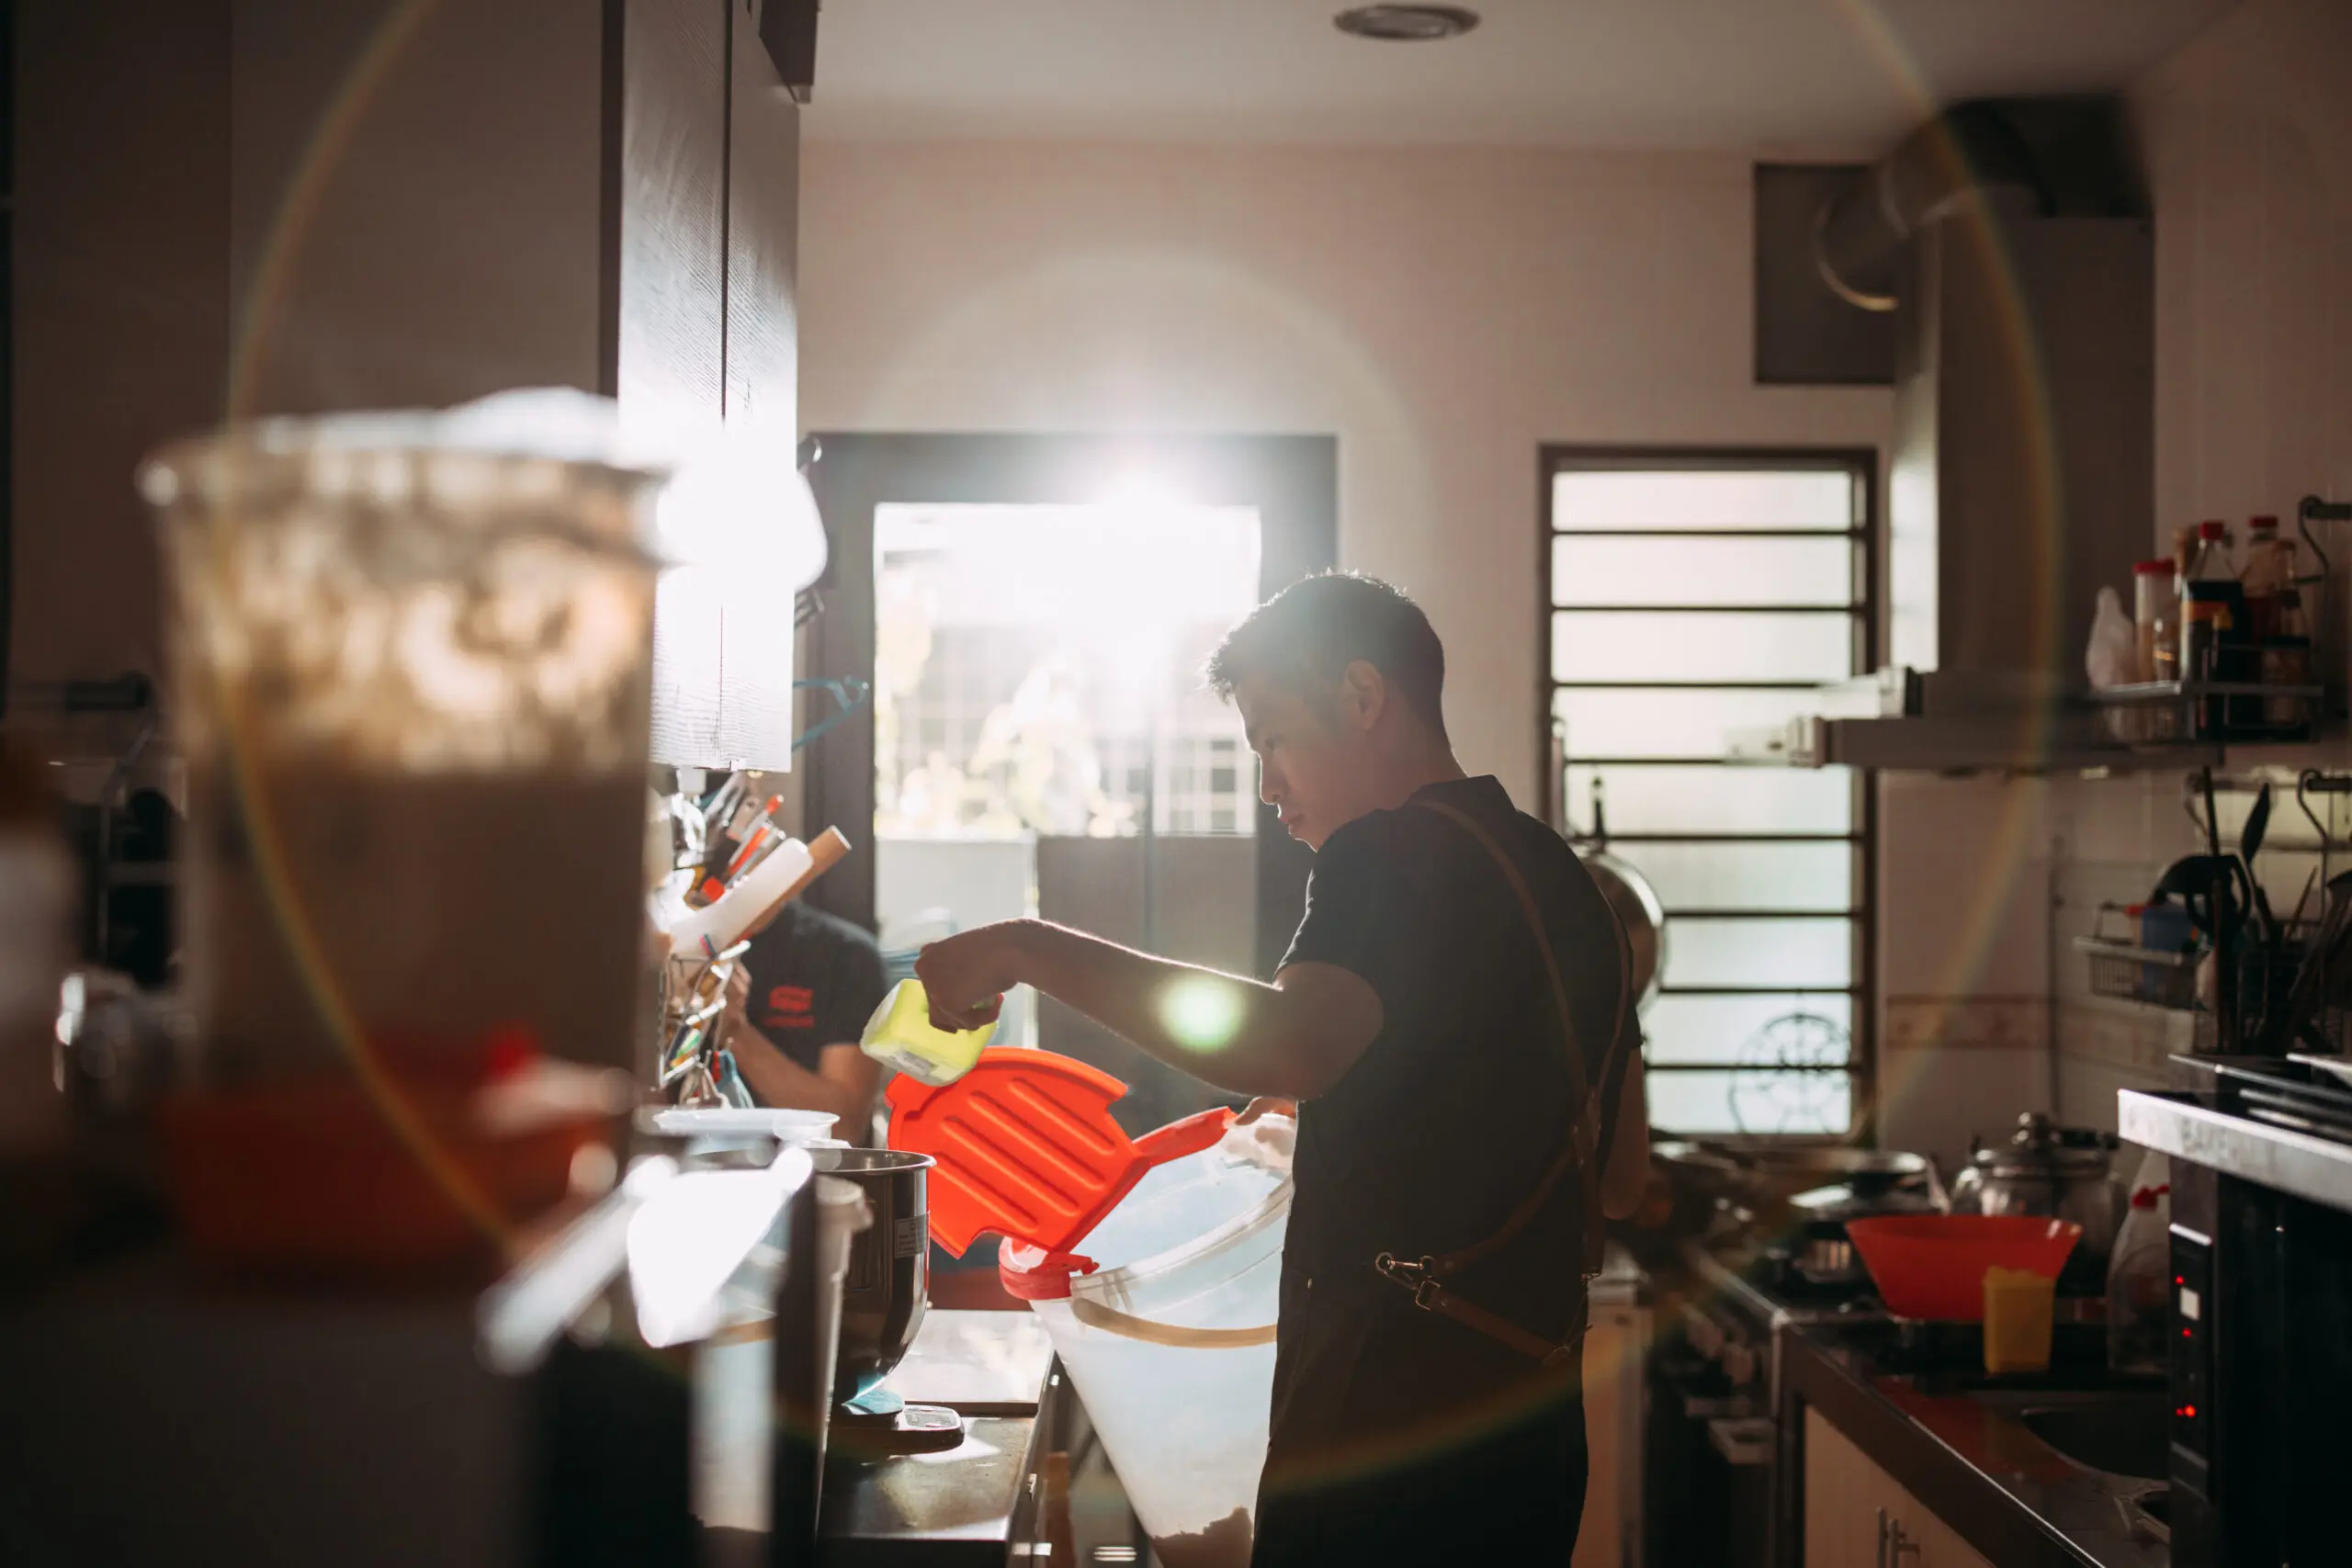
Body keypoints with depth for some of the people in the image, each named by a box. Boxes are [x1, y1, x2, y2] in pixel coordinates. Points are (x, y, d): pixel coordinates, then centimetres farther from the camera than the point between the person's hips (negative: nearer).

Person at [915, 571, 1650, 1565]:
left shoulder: (1392, 855, -11)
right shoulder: (1567, 880, 16)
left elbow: (1287, 1046, -32)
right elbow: (1621, 1183, 22)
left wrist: (1029, 950, -26)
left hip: (1391, 1418, -9)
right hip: (1537, 1422, 9)